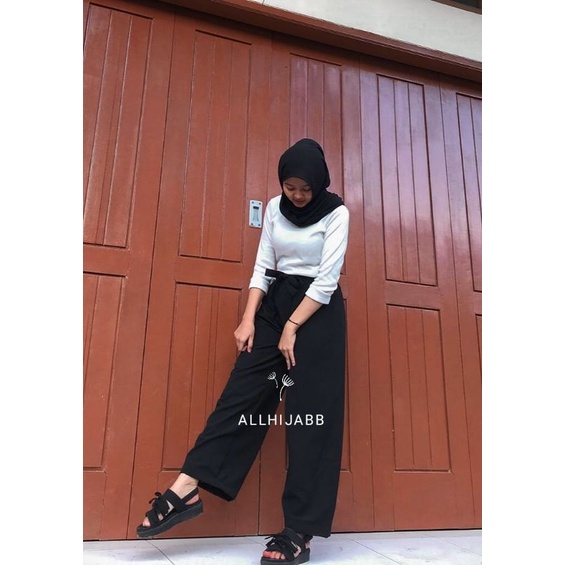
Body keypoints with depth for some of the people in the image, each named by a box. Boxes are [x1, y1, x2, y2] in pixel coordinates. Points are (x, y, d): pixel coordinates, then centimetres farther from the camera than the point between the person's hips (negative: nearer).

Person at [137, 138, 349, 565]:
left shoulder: (336, 213, -7)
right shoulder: (275, 208, 7)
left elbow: (327, 279, -13)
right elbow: (263, 267, 5)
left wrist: (292, 329, -15)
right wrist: (248, 319, -5)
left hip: (318, 311, -4)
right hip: (275, 304, 4)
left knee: (311, 413, -7)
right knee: (242, 392, -4)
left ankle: (300, 531, -6)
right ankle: (187, 487, -5)